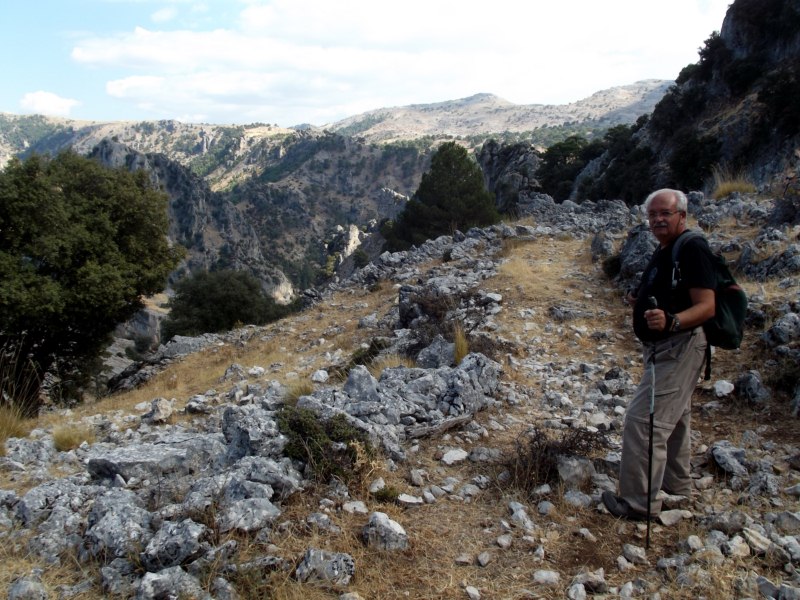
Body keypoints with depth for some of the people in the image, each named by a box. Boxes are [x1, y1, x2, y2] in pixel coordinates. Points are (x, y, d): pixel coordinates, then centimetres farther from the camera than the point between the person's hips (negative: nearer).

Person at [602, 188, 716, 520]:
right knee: (672, 419, 21)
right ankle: (677, 486, 38)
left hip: (679, 347, -11)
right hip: (663, 348, 11)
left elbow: (706, 306, -24)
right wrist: (641, 302, 9)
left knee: (643, 420, -11)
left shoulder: (693, 249, -16)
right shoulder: (664, 250, 15)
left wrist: (671, 321, -41)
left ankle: (640, 502, -1)